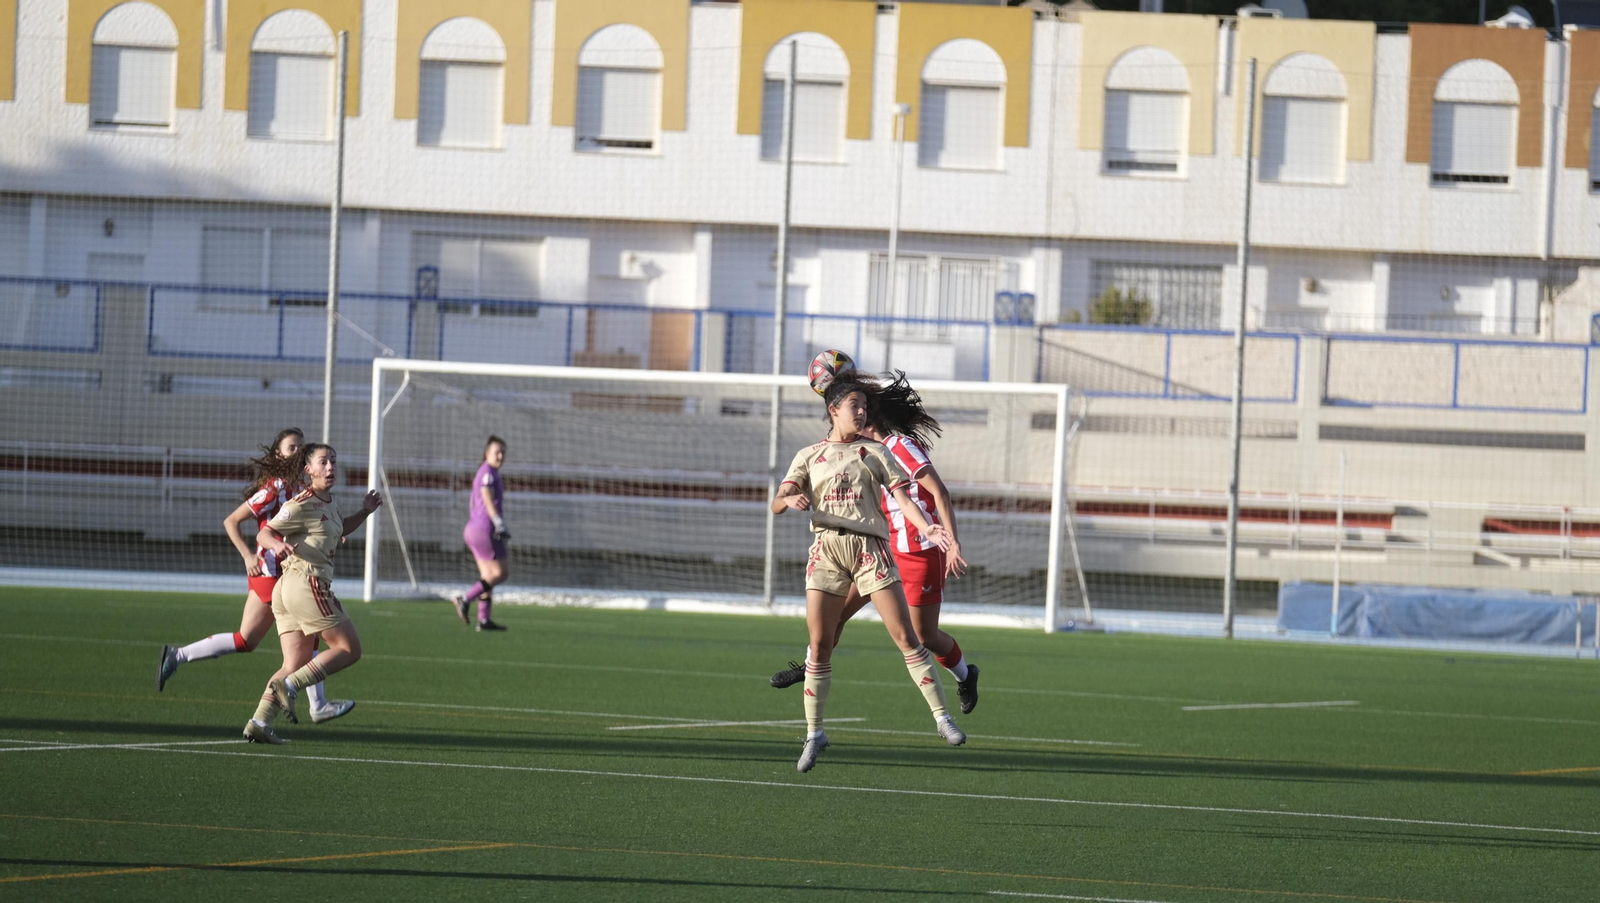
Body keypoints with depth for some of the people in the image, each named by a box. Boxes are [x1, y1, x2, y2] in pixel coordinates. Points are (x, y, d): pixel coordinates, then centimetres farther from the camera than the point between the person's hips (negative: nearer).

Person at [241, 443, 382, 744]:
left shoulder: (329, 502, 17)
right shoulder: (303, 504, -9)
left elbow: (338, 530, 37)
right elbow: (264, 533, -10)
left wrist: (365, 511, 24)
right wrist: (278, 545, -31)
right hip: (307, 583, -9)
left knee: (296, 665, 5)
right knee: (349, 649, -4)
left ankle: (259, 722, -6)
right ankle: (289, 686, -13)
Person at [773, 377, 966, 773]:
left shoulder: (874, 451, 11)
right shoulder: (809, 456, 12)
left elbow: (902, 495, 1)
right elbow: (776, 504, 4)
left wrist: (928, 529, -17)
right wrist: (790, 500, -21)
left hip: (870, 547, 0)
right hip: (826, 550, 0)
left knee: (906, 636, -8)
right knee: (820, 646, -3)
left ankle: (942, 718, -3)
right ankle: (813, 734, 8)